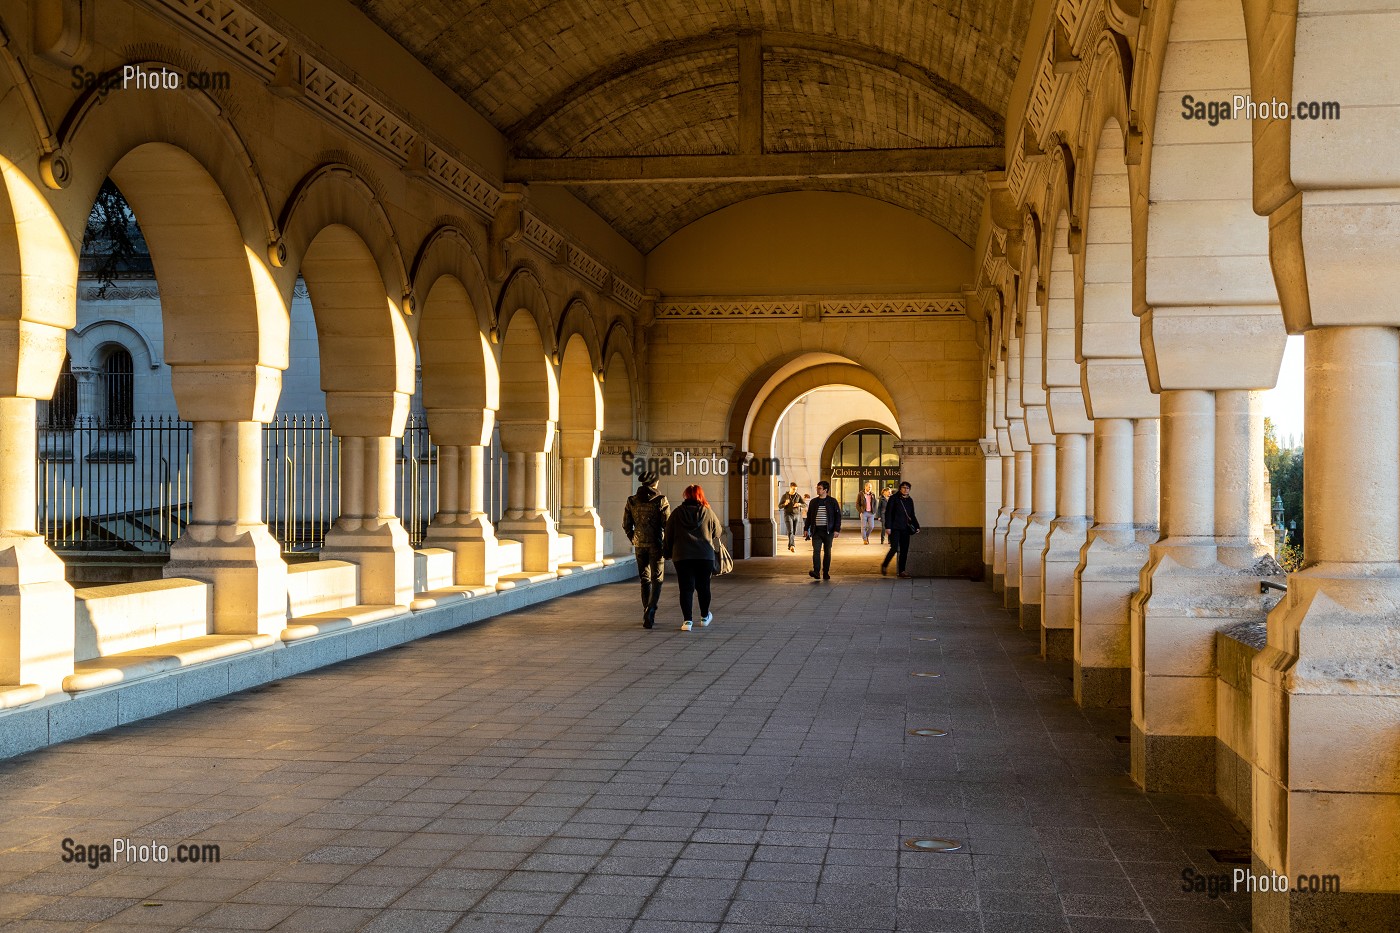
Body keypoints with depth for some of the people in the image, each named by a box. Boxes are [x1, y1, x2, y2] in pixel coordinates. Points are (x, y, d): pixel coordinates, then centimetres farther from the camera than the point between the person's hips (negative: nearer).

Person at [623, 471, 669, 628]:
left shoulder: (632, 501, 2)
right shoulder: (660, 501, -8)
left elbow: (626, 525, 5)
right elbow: (667, 525, -9)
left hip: (639, 544, 3)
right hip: (656, 544, -3)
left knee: (645, 580, 15)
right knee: (657, 580, 3)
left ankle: (648, 616, 18)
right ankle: (650, 612, -17)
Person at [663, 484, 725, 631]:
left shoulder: (676, 514, 0)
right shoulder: (709, 513, -1)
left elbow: (668, 536, 4)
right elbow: (717, 534, 6)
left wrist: (670, 553, 17)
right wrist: (715, 553, 22)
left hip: (682, 557, -1)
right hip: (705, 556, 1)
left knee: (686, 588, 1)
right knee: (703, 586, 16)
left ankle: (687, 620, -8)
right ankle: (705, 617, 31)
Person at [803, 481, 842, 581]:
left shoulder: (832, 502, 1)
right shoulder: (813, 502, 9)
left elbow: (838, 516, 1)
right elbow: (809, 516, 16)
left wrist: (837, 529, -8)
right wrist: (806, 529, 10)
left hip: (828, 531, -1)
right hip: (816, 531, 2)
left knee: (827, 552, 6)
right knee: (816, 551, -12)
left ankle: (826, 573, 13)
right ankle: (816, 572, -19)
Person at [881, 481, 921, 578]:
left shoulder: (909, 500, 14)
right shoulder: (894, 498, -2)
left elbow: (912, 515, 22)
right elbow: (888, 513, -6)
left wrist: (917, 526, 12)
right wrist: (888, 527, -13)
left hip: (905, 529, 6)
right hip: (895, 528, -6)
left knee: (904, 550, 3)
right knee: (894, 548, -13)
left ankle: (901, 571, 9)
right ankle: (884, 565, 8)